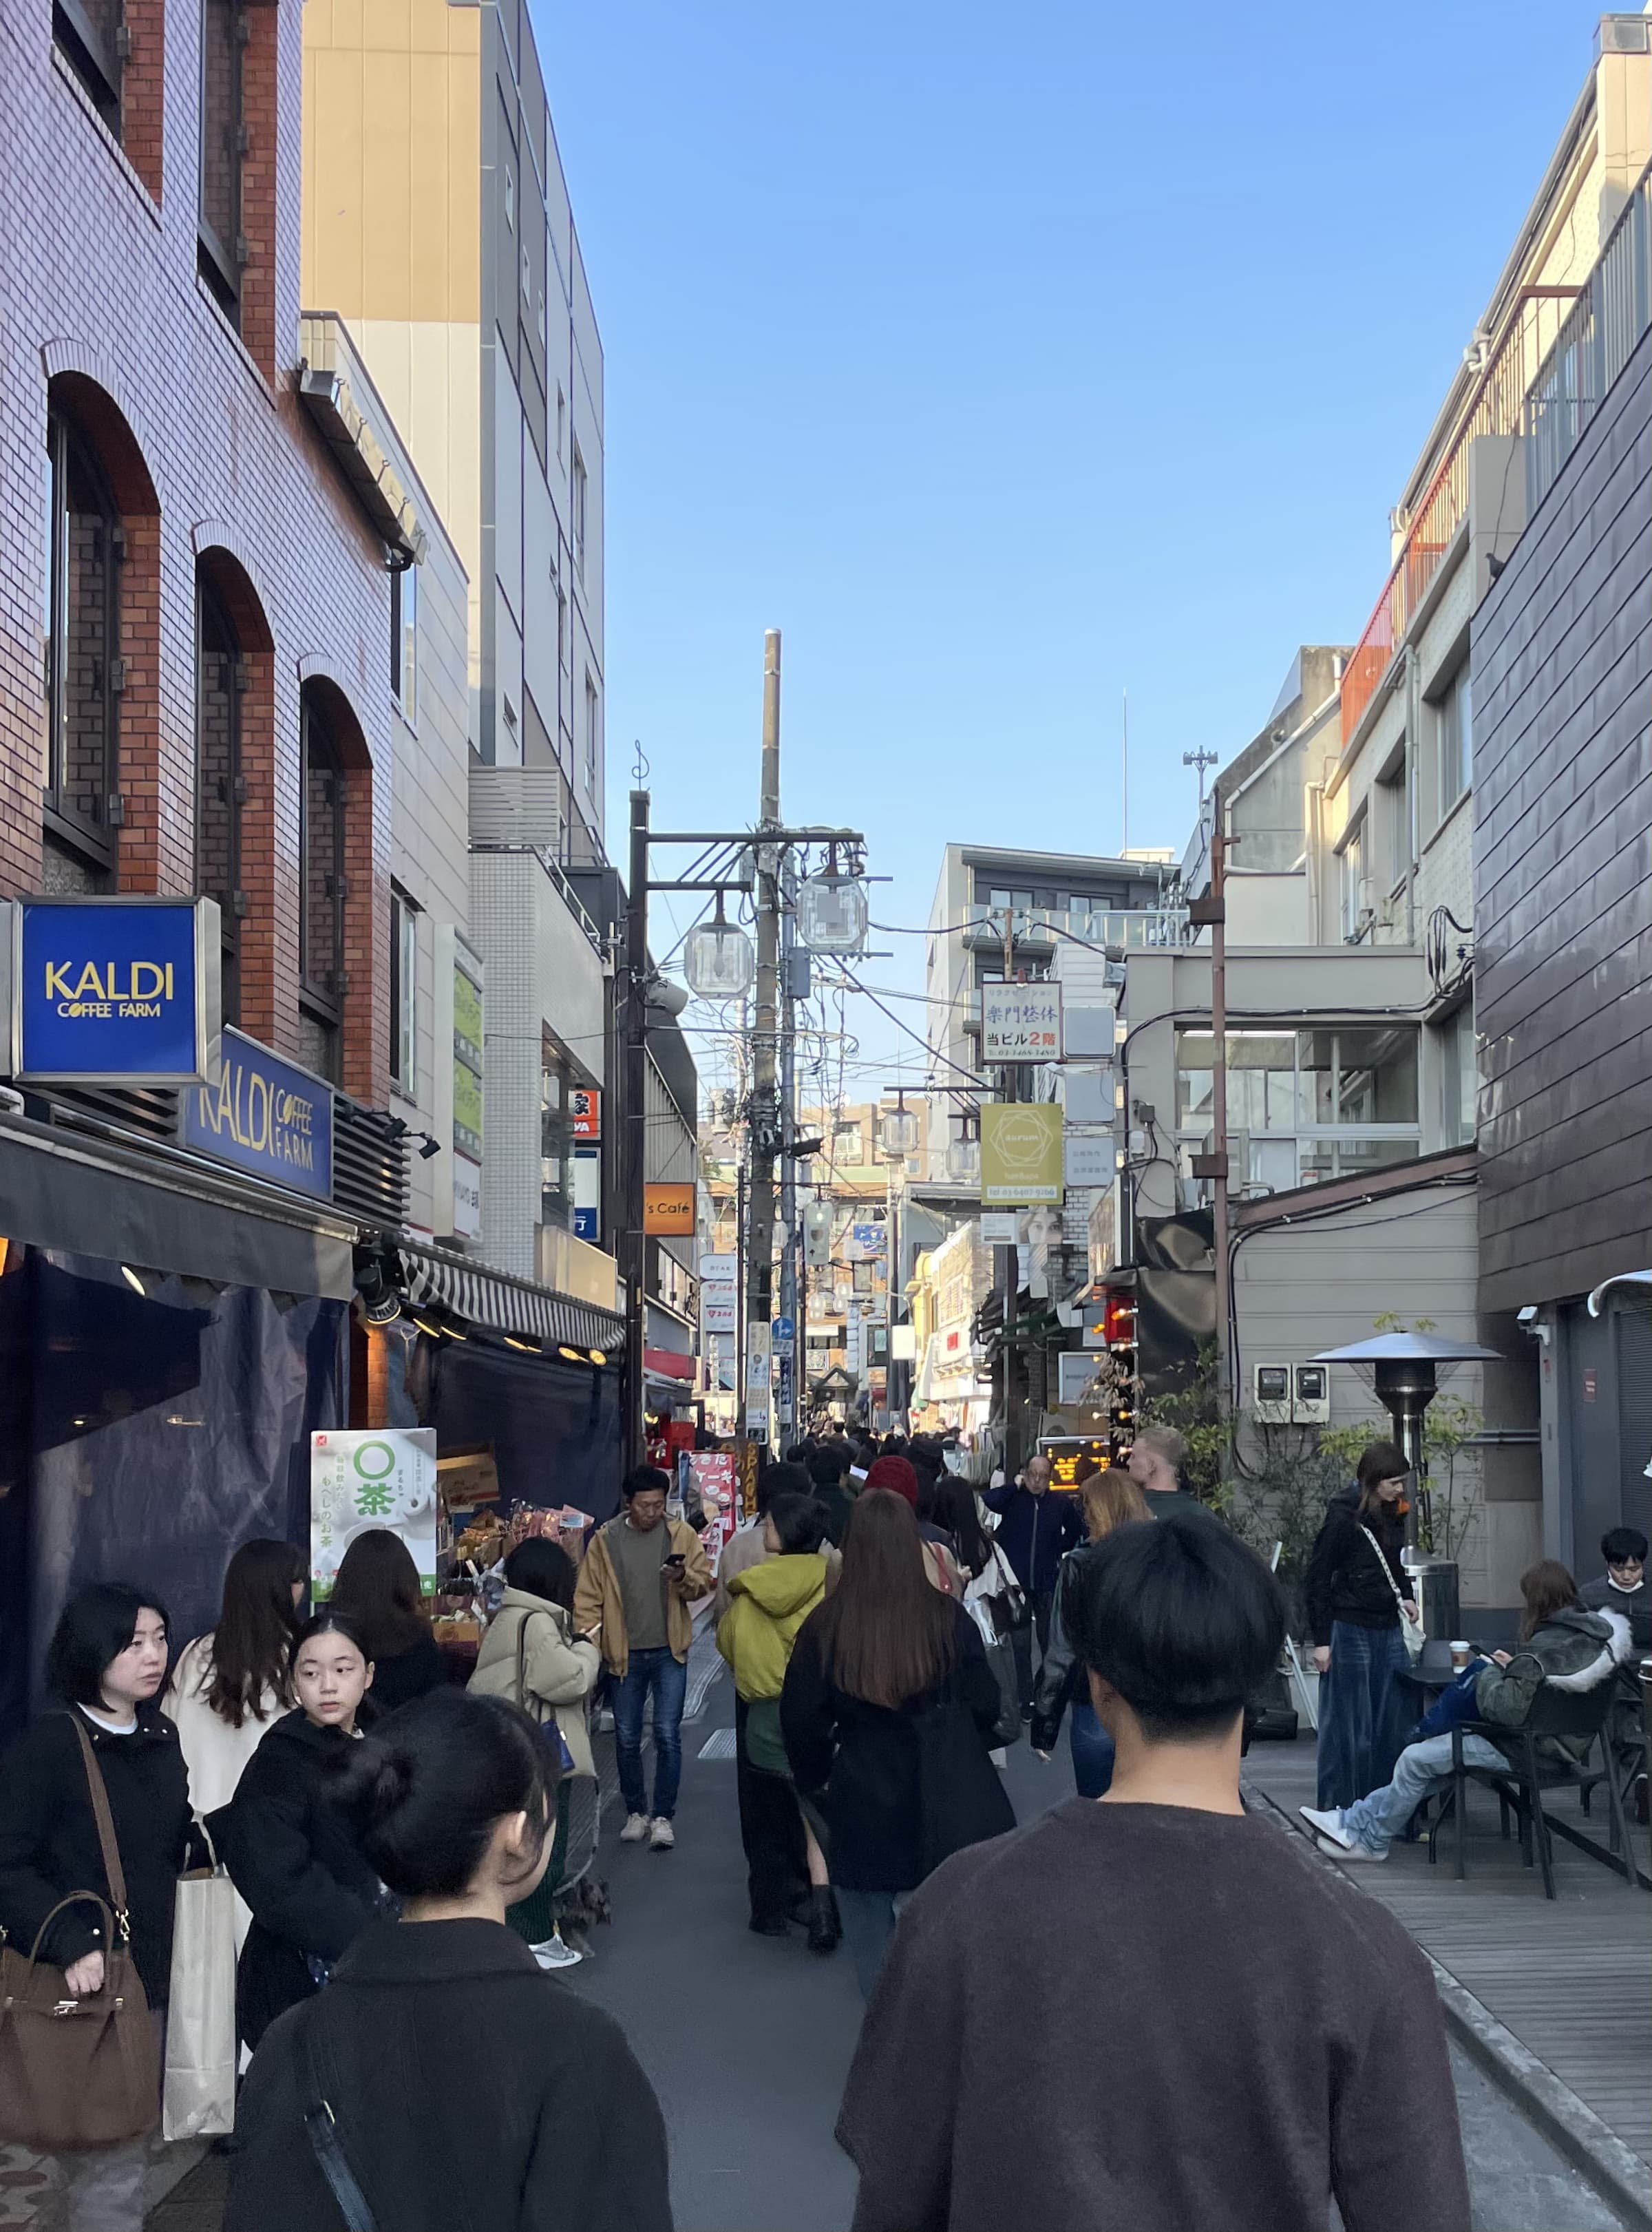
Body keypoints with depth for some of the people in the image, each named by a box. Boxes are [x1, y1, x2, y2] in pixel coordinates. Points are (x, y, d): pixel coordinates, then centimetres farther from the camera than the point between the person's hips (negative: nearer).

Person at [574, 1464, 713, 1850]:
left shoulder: (681, 1535, -1)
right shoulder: (605, 1540, -1)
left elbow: (704, 1584, 0)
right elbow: (588, 1598, 0)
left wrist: (683, 1579, -21)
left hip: (669, 1652, -1)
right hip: (625, 1655, 1)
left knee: (667, 1736, -5)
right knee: (627, 1739, 9)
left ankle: (663, 1816, 5)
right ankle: (636, 1812, 25)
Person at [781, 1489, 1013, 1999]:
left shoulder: (824, 1627, -9)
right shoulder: (949, 1620, -9)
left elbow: (801, 1725, -2)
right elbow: (984, 1708, -1)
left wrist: (818, 1785, 15)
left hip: (861, 1810, 0)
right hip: (942, 1814, 0)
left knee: (875, 1957, 15)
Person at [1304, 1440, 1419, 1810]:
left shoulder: (1391, 1515, 8)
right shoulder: (1344, 1517, -13)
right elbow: (1318, 1577, -11)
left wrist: (1405, 1596, 5)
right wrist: (1321, 1639, -12)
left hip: (1388, 1630, 7)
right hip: (1350, 1631, -7)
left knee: (1396, 1721, 9)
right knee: (1349, 1726, 0)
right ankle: (1338, 1808, 10)